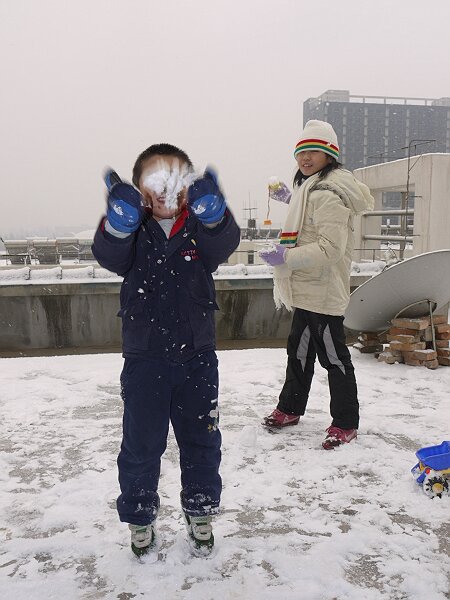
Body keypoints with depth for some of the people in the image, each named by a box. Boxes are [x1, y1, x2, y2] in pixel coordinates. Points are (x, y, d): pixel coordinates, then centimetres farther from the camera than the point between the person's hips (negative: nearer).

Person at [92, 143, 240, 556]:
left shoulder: (201, 228, 0)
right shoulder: (133, 232, -1)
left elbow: (224, 244, -22)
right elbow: (109, 256, -22)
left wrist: (212, 211, -45)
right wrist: (119, 220, -44)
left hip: (197, 357, 1)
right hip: (144, 360, -1)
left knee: (202, 441, 13)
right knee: (141, 445, 9)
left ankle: (201, 513, 34)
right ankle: (139, 518, 30)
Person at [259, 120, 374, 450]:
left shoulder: (328, 193, -19)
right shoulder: (312, 187, 15)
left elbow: (330, 247, -27)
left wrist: (285, 256, -28)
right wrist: (290, 198, 30)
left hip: (322, 293, -11)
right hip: (308, 290, 11)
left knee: (333, 355, 0)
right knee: (299, 350, 20)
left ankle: (345, 424, 15)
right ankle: (290, 409, 35)